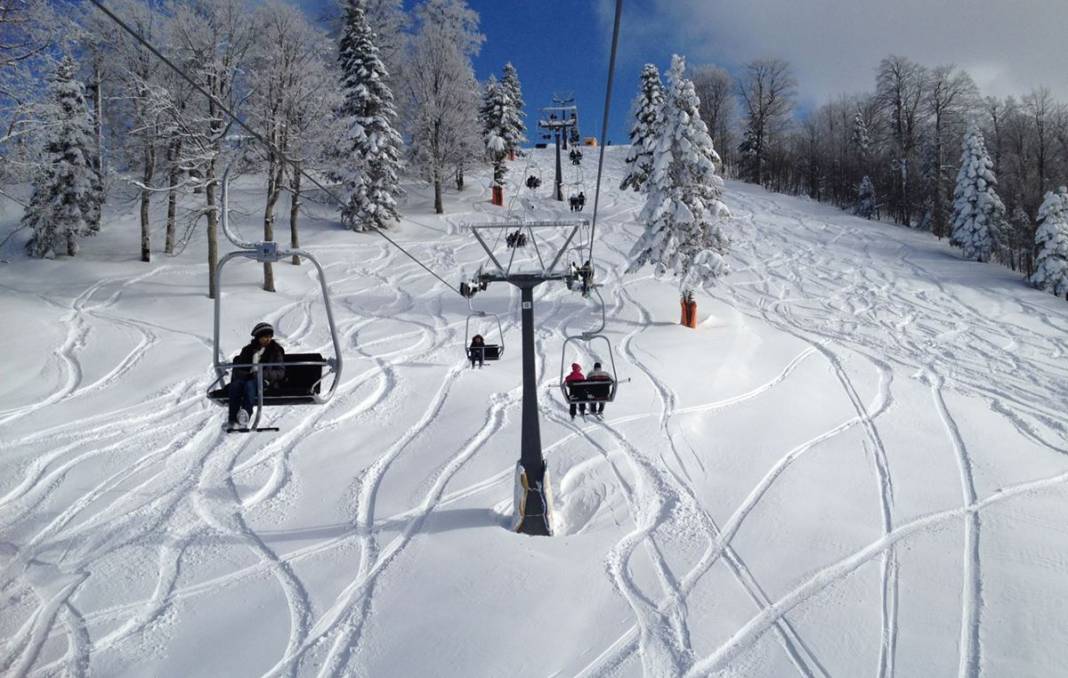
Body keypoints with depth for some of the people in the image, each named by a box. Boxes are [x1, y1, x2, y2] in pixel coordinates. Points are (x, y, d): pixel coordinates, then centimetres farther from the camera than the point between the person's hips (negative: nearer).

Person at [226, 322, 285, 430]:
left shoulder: (276, 350, 13)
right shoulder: (248, 350, 20)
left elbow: (280, 372, 4)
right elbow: (238, 368, 15)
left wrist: (263, 374, -14)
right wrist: (247, 374, -8)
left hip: (264, 381, -3)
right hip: (246, 378, 3)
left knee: (249, 384, -36)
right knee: (235, 384, -31)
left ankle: (246, 413, -57)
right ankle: (232, 420, -40)